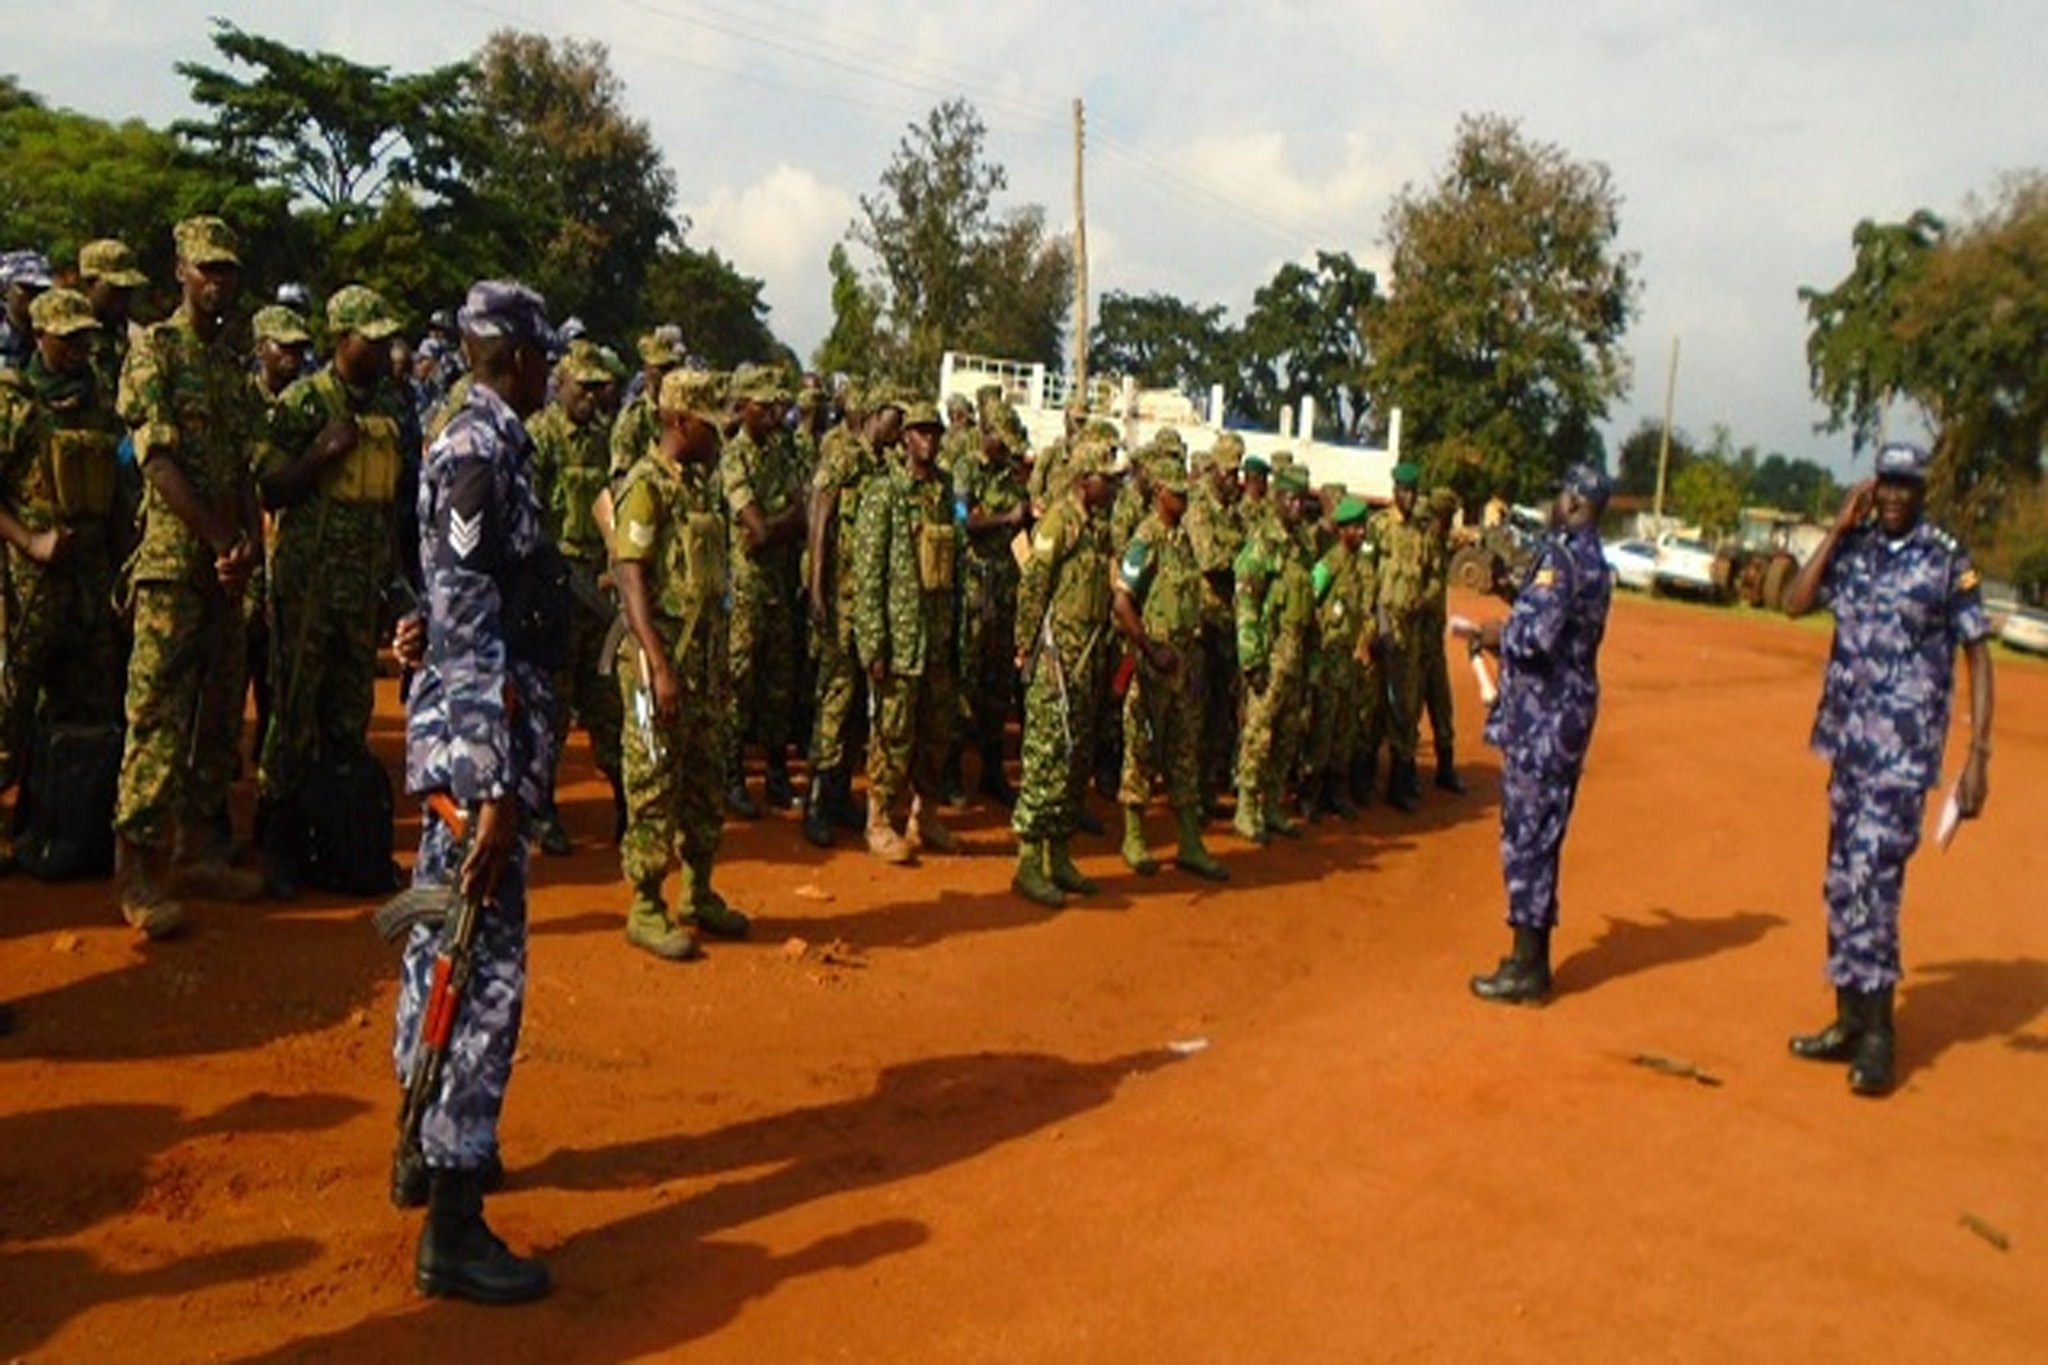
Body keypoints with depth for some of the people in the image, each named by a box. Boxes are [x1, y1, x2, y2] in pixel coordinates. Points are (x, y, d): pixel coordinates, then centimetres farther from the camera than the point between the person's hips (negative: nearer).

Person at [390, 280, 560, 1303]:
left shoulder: (481, 441, 14)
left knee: (447, 939, 20)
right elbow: (470, 622, -22)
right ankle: (452, 1230, 0)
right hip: (482, 734, -11)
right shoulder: (482, 449, -16)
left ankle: (432, 1140, 37)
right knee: (487, 970, -7)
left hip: (462, 730, 11)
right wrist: (498, 789, -25)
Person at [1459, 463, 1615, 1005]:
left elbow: (1535, 636, -26)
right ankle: (1532, 957, 25)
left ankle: (1527, 970, 3)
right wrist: (1500, 637, 16)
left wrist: (1495, 635, -7)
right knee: (1540, 837, 16)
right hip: (1569, 712, 10)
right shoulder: (1595, 564, 14)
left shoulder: (1561, 557, -17)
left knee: (1525, 838, -3)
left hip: (1541, 716, -10)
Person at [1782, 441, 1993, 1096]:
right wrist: (1839, 528, -4)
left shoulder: (1947, 558, -5)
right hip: (1848, 739, 6)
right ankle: (1851, 1019, 22)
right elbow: (1796, 602, -1)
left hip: (1906, 747, -5)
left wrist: (1978, 754, -11)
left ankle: (1877, 1033, -1)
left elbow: (1977, 655, -5)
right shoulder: (1854, 547, 8)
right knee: (1843, 880, 11)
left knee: (1872, 876, -11)